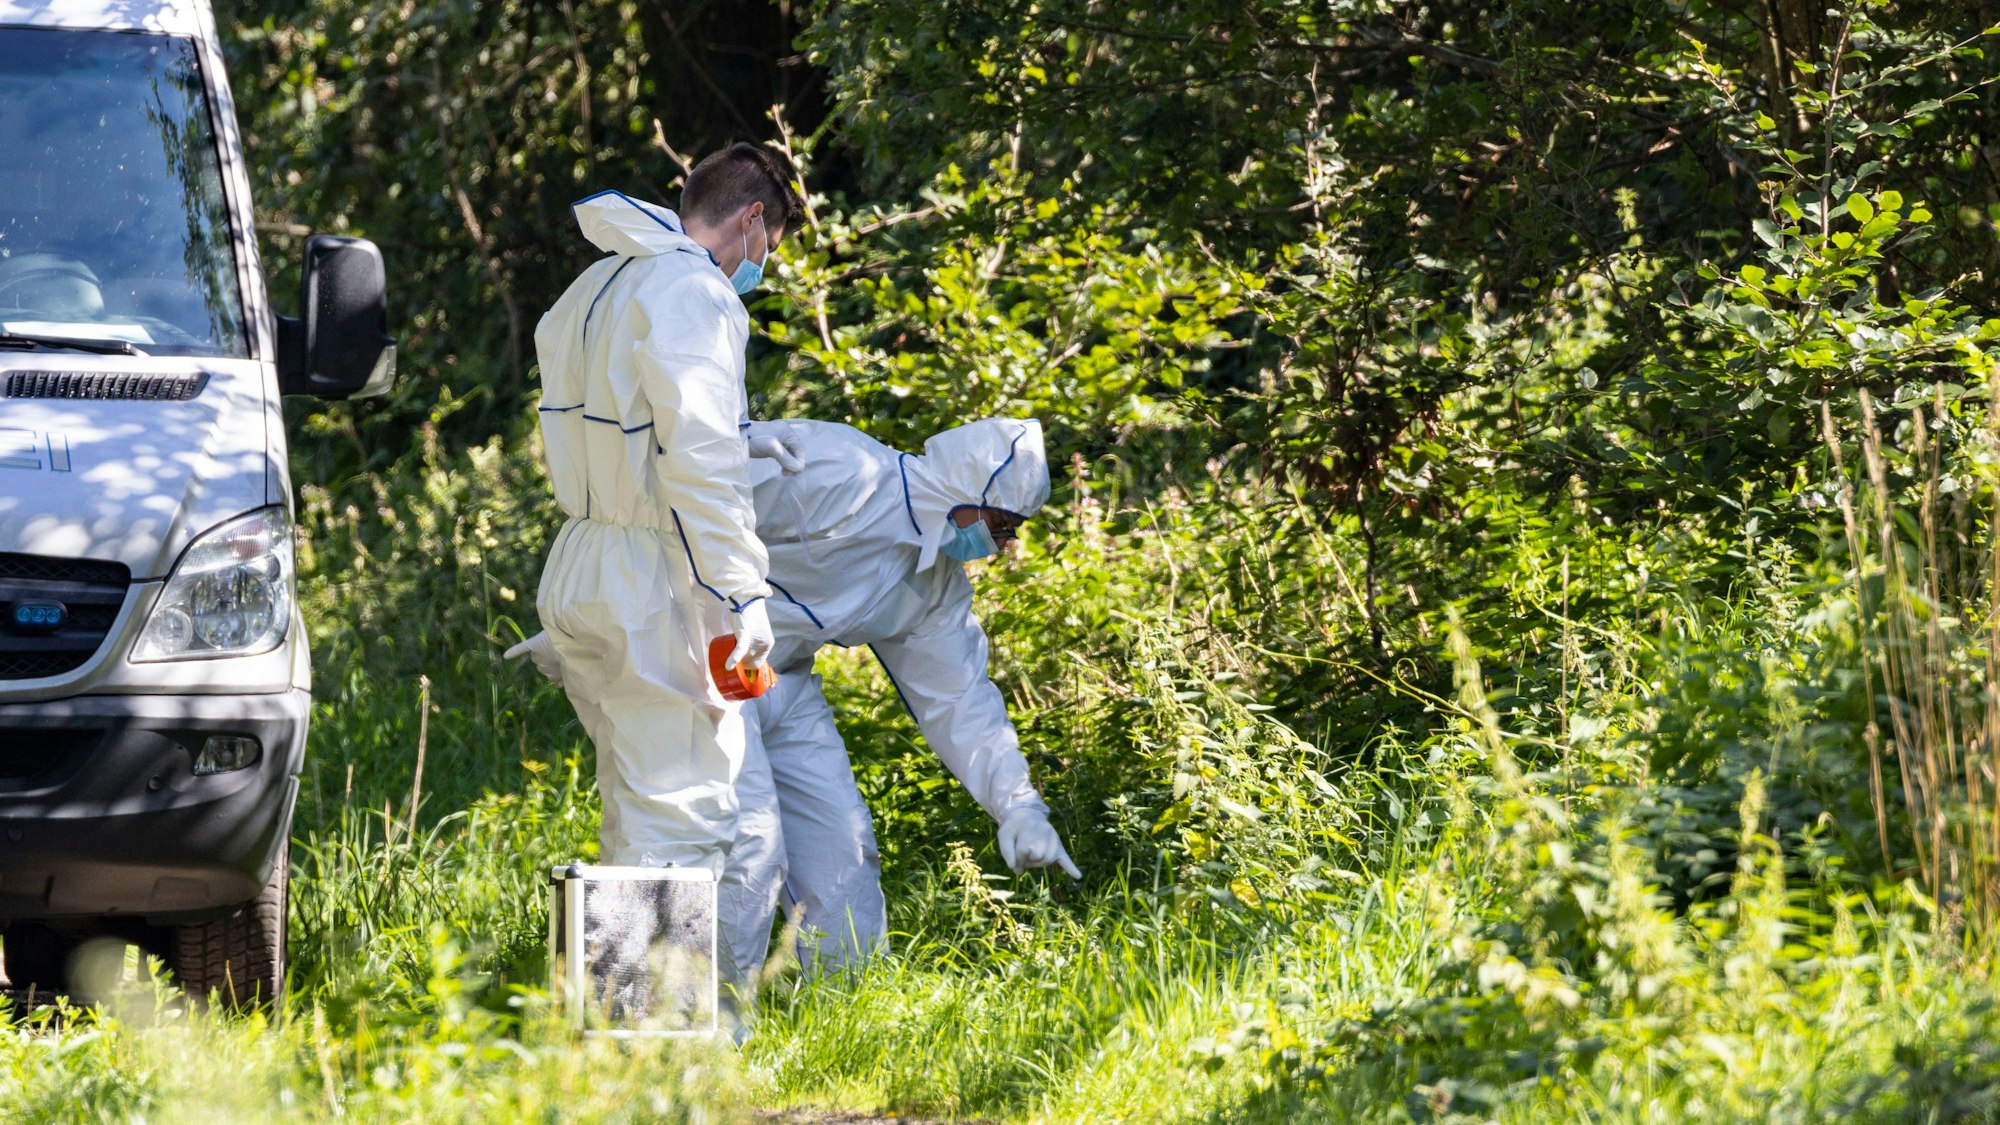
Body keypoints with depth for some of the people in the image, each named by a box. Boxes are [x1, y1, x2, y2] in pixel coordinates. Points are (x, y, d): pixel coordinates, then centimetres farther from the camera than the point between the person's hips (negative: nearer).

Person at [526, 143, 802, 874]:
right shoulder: (694, 294, -13)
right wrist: (742, 594, -20)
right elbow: (700, 457, -21)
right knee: (683, 815, -9)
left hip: (576, 570, 10)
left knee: (635, 809, 17)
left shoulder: (594, 289, 18)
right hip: (652, 585, -10)